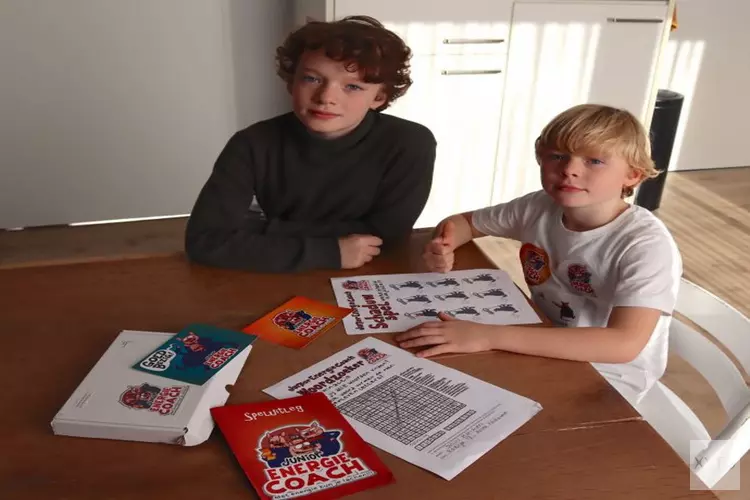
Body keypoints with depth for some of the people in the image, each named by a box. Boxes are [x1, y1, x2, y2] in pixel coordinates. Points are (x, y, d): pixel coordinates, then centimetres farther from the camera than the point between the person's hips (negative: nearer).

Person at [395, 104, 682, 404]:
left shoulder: (647, 245, -25)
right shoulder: (539, 208, -10)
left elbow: (624, 344, -39)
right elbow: (462, 222, 6)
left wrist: (491, 337, -45)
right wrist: (443, 247, -19)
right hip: (544, 352, 5)